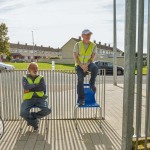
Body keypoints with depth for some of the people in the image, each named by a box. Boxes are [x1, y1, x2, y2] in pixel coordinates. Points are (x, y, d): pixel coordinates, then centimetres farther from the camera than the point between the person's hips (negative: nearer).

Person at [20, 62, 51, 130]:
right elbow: (26, 87, -11)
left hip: (40, 98, 1)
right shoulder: (25, 78, 9)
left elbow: (43, 88, -7)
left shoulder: (41, 78, 10)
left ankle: (33, 116, 5)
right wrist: (37, 85, -7)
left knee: (47, 110, -24)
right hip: (28, 99, -1)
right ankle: (35, 122, 6)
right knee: (23, 113, -26)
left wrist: (30, 89, -10)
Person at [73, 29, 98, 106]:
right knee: (80, 79, -20)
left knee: (95, 68, -33)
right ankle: (81, 99, -15)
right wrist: (82, 66, -18)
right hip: (79, 65, -1)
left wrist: (87, 65, -21)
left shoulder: (93, 45, 1)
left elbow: (93, 57, -5)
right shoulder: (78, 44, -2)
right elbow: (75, 57, -7)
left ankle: (92, 83, -11)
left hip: (89, 64, 1)